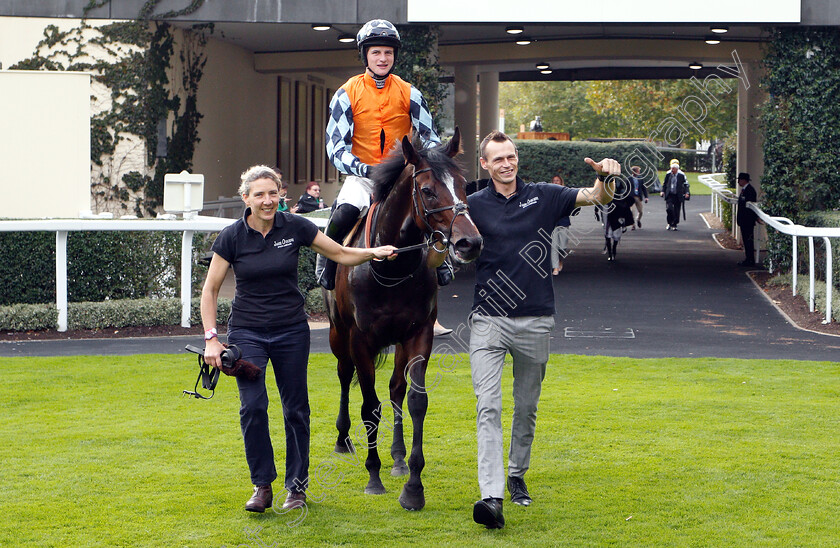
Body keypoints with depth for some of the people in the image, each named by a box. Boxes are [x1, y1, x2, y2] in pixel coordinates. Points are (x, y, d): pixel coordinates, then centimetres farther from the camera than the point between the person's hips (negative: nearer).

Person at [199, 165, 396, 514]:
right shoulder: (232, 237, -7)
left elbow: (340, 254, 6)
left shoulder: (295, 228, -4)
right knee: (253, 406, -15)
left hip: (291, 331, 1)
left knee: (296, 409, 4)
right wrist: (211, 338, -8)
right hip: (247, 332, -1)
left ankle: (297, 485, 19)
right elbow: (210, 289, -1)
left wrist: (374, 253, -11)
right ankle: (262, 486, -2)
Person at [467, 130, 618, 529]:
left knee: (527, 407, 14)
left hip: (535, 320, 2)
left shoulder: (543, 197, 5)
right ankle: (491, 496, -21)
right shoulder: (474, 205, 2)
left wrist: (604, 178, -22)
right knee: (488, 407, -13)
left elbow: (598, 198, 1)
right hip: (488, 320, -2)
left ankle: (517, 475, 35)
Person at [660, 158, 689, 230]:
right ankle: (669, 223, 5)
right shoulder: (668, 174, 3)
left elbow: (686, 184, 3)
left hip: (678, 196, -1)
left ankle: (674, 225, 14)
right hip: (669, 195, 1)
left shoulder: (681, 175, -3)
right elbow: (664, 183, 15)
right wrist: (663, 191, 3)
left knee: (676, 211, 0)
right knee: (669, 208, -14)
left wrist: (686, 193, -9)